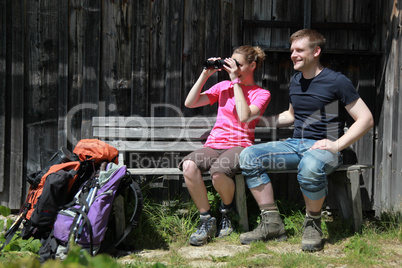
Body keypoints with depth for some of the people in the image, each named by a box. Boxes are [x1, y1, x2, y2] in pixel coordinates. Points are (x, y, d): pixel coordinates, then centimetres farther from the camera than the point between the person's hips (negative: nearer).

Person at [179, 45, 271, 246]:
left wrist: (236, 81, -8)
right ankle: (206, 220, -16)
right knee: (189, 165, -31)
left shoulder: (261, 94, 8)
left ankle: (227, 210, -2)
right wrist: (205, 75, 6)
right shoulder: (224, 87, 19)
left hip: (239, 146, -3)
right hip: (213, 145, 4)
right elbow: (190, 103, 12)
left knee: (218, 172, -37)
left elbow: (244, 117, -13)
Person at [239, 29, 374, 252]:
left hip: (323, 147, -7)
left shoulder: (336, 81, -6)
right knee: (249, 156, -15)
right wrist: (262, 120, 17)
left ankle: (313, 225, -15)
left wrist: (337, 145, -17)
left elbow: (366, 119, -8)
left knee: (309, 166, -42)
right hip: (295, 145, 7)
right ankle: (272, 223, -12)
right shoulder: (295, 81, 16)